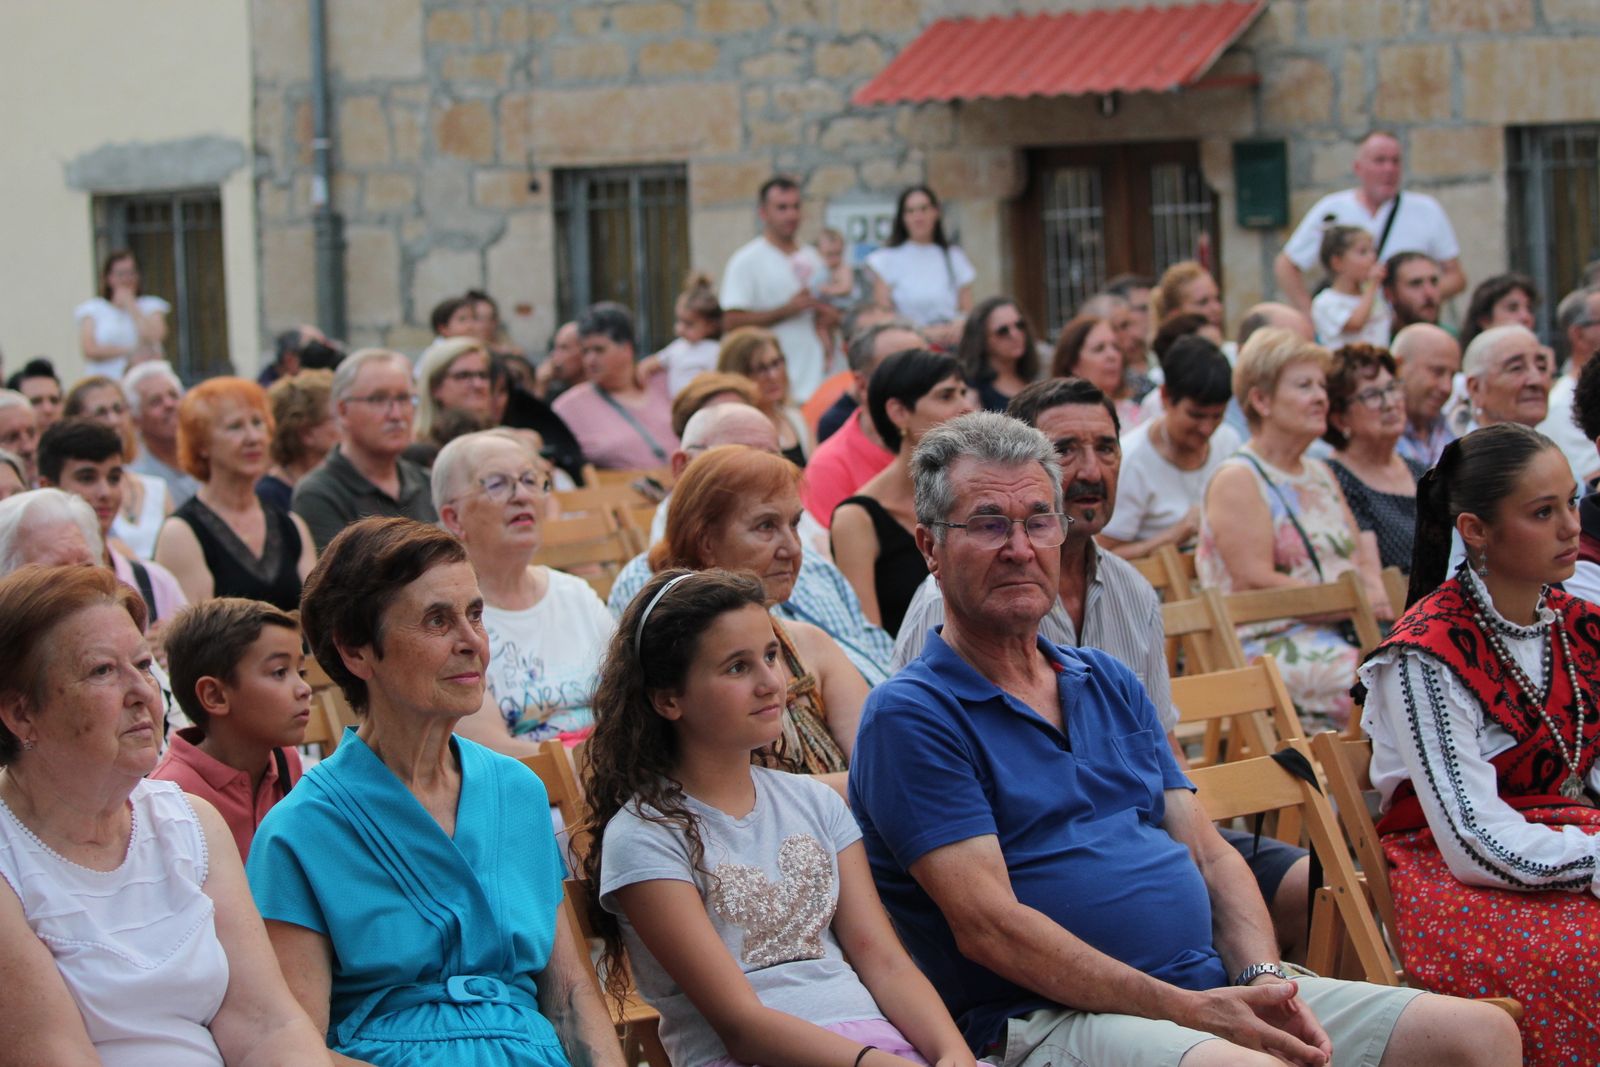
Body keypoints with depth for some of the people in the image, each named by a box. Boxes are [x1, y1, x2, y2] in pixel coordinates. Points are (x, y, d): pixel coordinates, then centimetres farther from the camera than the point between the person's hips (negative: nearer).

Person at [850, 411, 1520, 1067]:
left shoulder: (1108, 684, 22)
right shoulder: (911, 716, -2)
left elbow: (1208, 854, 18)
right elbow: (988, 927, -11)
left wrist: (1263, 980, -4)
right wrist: (1189, 1011, -16)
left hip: (1214, 986, 7)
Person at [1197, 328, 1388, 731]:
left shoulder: (1320, 475, 25)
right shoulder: (1238, 481, -2)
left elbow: (1362, 559, 23)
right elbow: (1256, 584, -12)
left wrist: (1376, 594, -1)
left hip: (1337, 636, 8)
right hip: (1272, 649, -7)